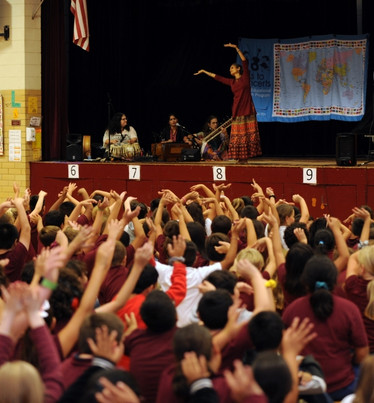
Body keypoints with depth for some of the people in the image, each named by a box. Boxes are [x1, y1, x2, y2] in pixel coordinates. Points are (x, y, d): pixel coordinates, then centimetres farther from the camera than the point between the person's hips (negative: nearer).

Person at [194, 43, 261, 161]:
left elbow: (245, 61, -6)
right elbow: (217, 77, 23)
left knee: (249, 133, -6)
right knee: (237, 135, -1)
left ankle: (248, 155, -6)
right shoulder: (232, 82, 17)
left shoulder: (245, 77, 4)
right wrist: (204, 72, 27)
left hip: (247, 109, -5)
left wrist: (236, 48, -12)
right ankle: (236, 156, -2)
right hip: (237, 111, 5)